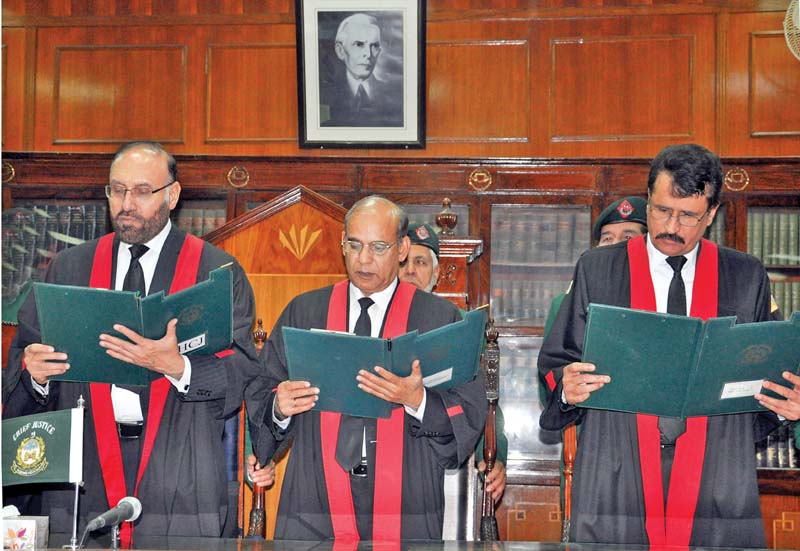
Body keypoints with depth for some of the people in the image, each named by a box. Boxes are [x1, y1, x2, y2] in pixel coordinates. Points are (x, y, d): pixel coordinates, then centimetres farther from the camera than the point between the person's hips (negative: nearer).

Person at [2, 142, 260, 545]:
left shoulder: (219, 271, 3)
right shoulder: (68, 268, 14)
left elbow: (245, 372, -6)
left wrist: (178, 367, -23)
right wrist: (34, 371, -10)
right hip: (81, 475, 3)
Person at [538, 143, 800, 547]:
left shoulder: (747, 278, 8)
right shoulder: (596, 269, 6)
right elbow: (555, 364, 8)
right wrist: (566, 388, -14)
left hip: (717, 480, 1)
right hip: (615, 480, 0)